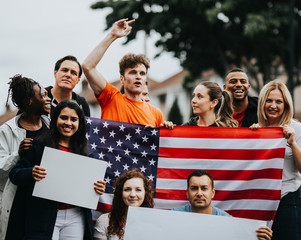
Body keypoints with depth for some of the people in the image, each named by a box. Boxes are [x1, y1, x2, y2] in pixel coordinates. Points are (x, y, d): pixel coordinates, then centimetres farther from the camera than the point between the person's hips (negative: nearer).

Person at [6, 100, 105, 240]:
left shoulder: (84, 151, 10)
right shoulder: (40, 145, -1)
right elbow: (14, 174, -2)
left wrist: (99, 189, -4)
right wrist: (31, 173, -21)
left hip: (75, 219, 3)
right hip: (43, 217, -3)